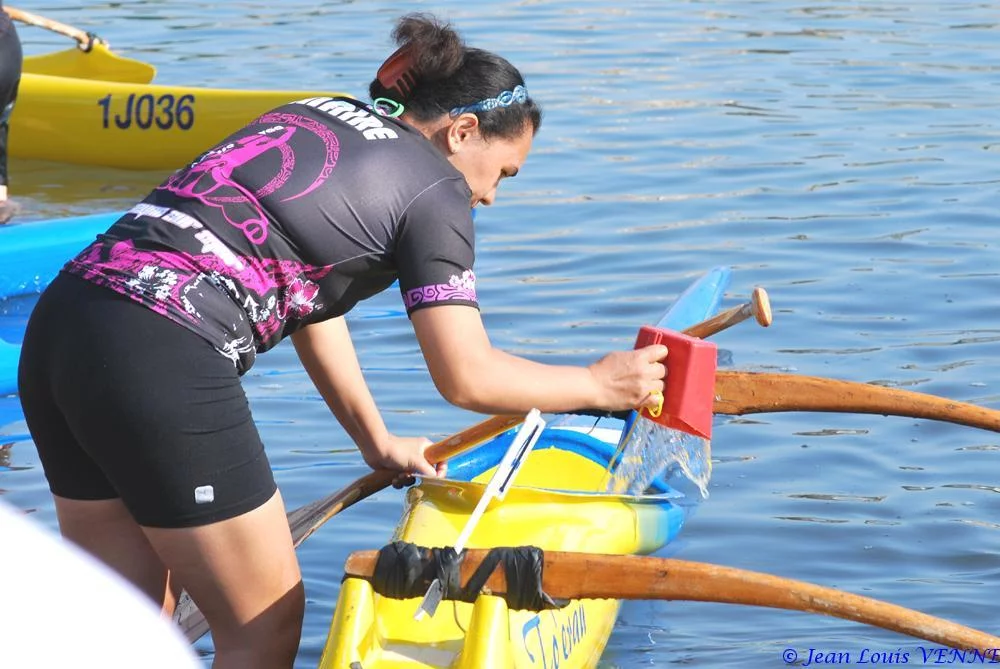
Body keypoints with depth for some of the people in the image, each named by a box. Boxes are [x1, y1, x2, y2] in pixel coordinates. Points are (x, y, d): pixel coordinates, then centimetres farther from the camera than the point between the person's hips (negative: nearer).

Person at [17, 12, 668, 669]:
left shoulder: (315, 115, 25)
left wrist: (377, 441, 38)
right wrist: (598, 384, 17)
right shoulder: (434, 188, 2)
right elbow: (468, 379, 1)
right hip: (161, 361, -8)